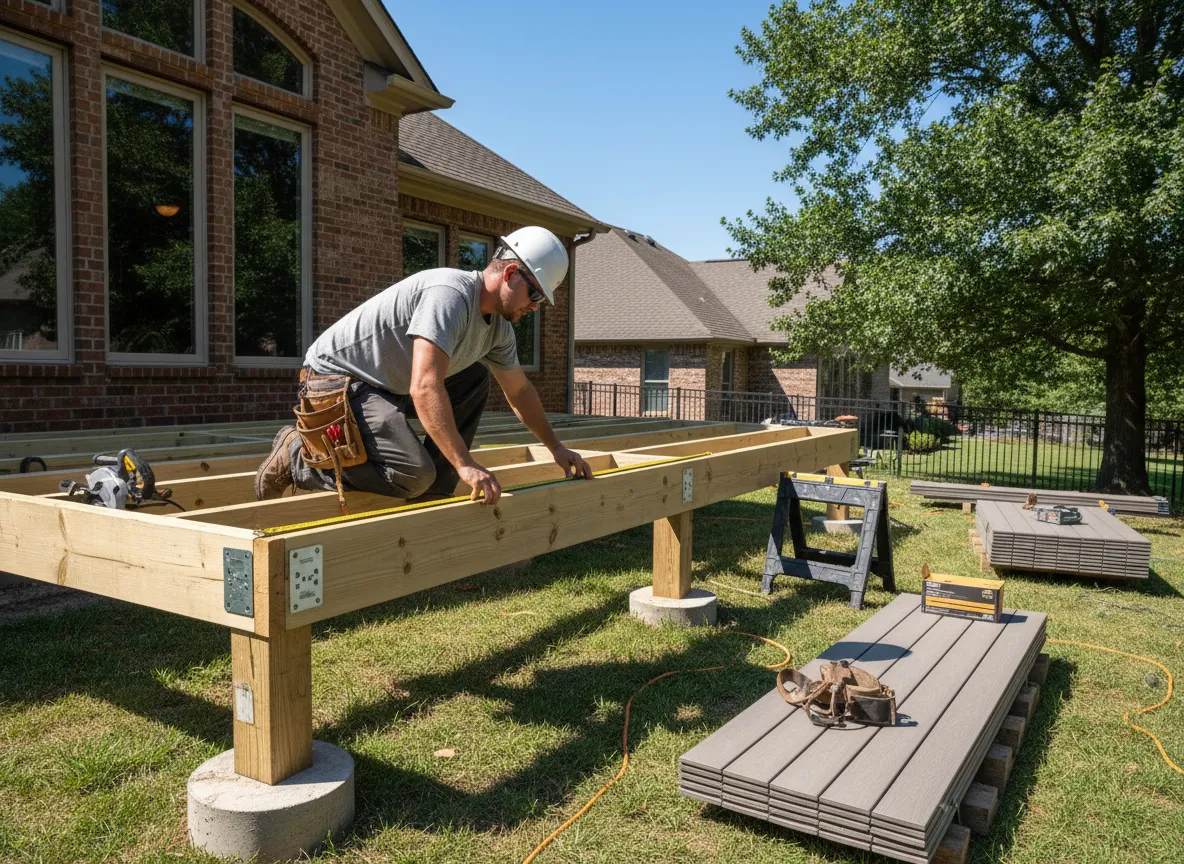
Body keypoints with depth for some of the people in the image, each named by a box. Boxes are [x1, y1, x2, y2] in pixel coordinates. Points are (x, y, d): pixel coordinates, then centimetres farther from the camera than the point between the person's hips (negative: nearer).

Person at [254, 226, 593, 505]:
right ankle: (299, 455, -4)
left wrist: (556, 447, 19)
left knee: (475, 380, 5)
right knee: (414, 475, -25)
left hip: (388, 386, 10)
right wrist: (465, 464, -36)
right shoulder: (451, 293, -25)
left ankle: (433, 496, 4)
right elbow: (424, 388, -35)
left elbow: (519, 391, 19)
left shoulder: (499, 327, 4)